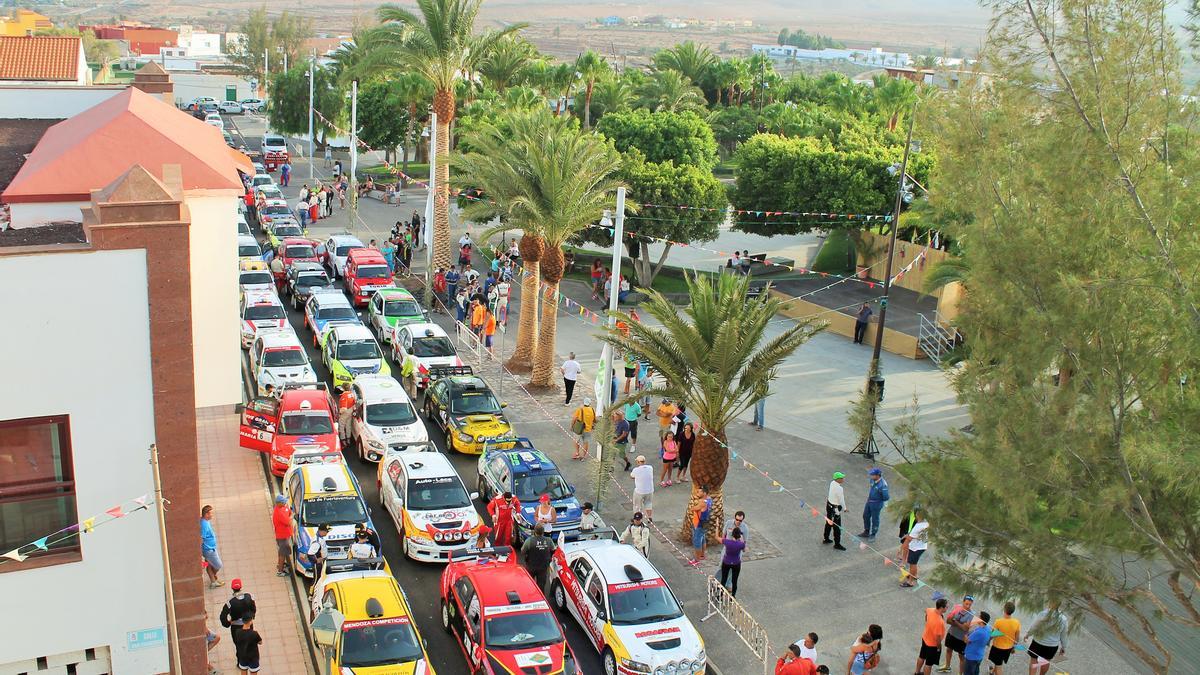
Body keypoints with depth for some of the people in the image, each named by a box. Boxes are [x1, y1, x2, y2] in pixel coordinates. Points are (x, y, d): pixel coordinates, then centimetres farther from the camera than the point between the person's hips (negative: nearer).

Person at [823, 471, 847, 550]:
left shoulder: (832, 483, -5)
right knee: (837, 527, 4)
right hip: (835, 508, -9)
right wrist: (844, 508, -4)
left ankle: (825, 539, 38)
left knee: (829, 523, 23)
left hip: (829, 504, 9)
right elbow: (841, 500, -18)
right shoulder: (839, 488, -29)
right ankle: (837, 544, 14)